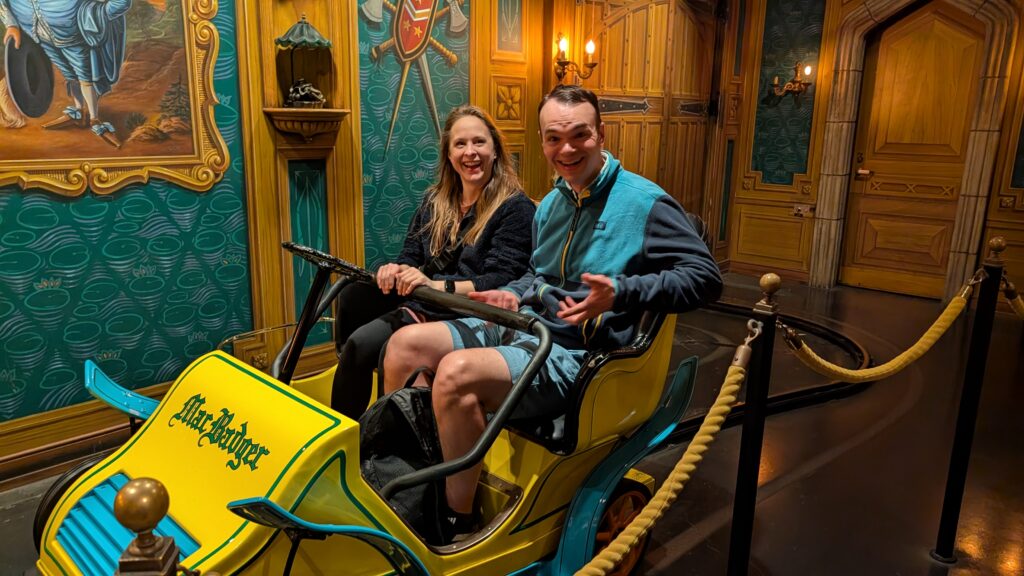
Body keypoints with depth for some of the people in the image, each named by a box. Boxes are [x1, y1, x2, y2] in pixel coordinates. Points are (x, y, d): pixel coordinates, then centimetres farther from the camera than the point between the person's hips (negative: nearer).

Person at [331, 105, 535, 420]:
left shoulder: (515, 208, -6)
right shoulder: (435, 201, 15)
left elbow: (501, 282, -16)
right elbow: (411, 256, 15)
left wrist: (435, 285, -29)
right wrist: (396, 270, -11)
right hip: (421, 300, 7)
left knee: (362, 343, -24)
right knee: (351, 294, -17)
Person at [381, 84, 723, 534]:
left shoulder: (645, 202, -7)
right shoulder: (551, 203, 17)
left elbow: (705, 277, -12)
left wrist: (621, 293, -24)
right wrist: (513, 295, 6)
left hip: (580, 352, -8)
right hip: (525, 326, 8)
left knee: (456, 374, -31)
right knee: (404, 344, -4)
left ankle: (458, 524, -12)